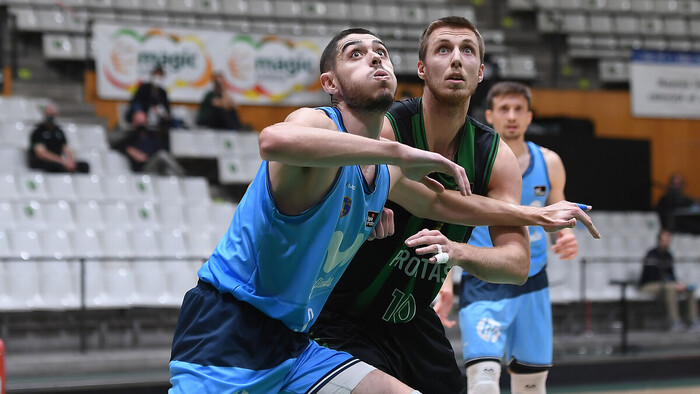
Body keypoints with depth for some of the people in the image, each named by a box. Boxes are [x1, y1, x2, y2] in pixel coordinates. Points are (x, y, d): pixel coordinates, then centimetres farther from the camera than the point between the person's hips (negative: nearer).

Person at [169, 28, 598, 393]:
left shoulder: (386, 174, 12)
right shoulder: (319, 123, -15)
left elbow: (441, 202, 35)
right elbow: (276, 140, -42)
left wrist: (536, 214, 38)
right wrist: (399, 153, -39)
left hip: (293, 345, 9)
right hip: (225, 335, -9)